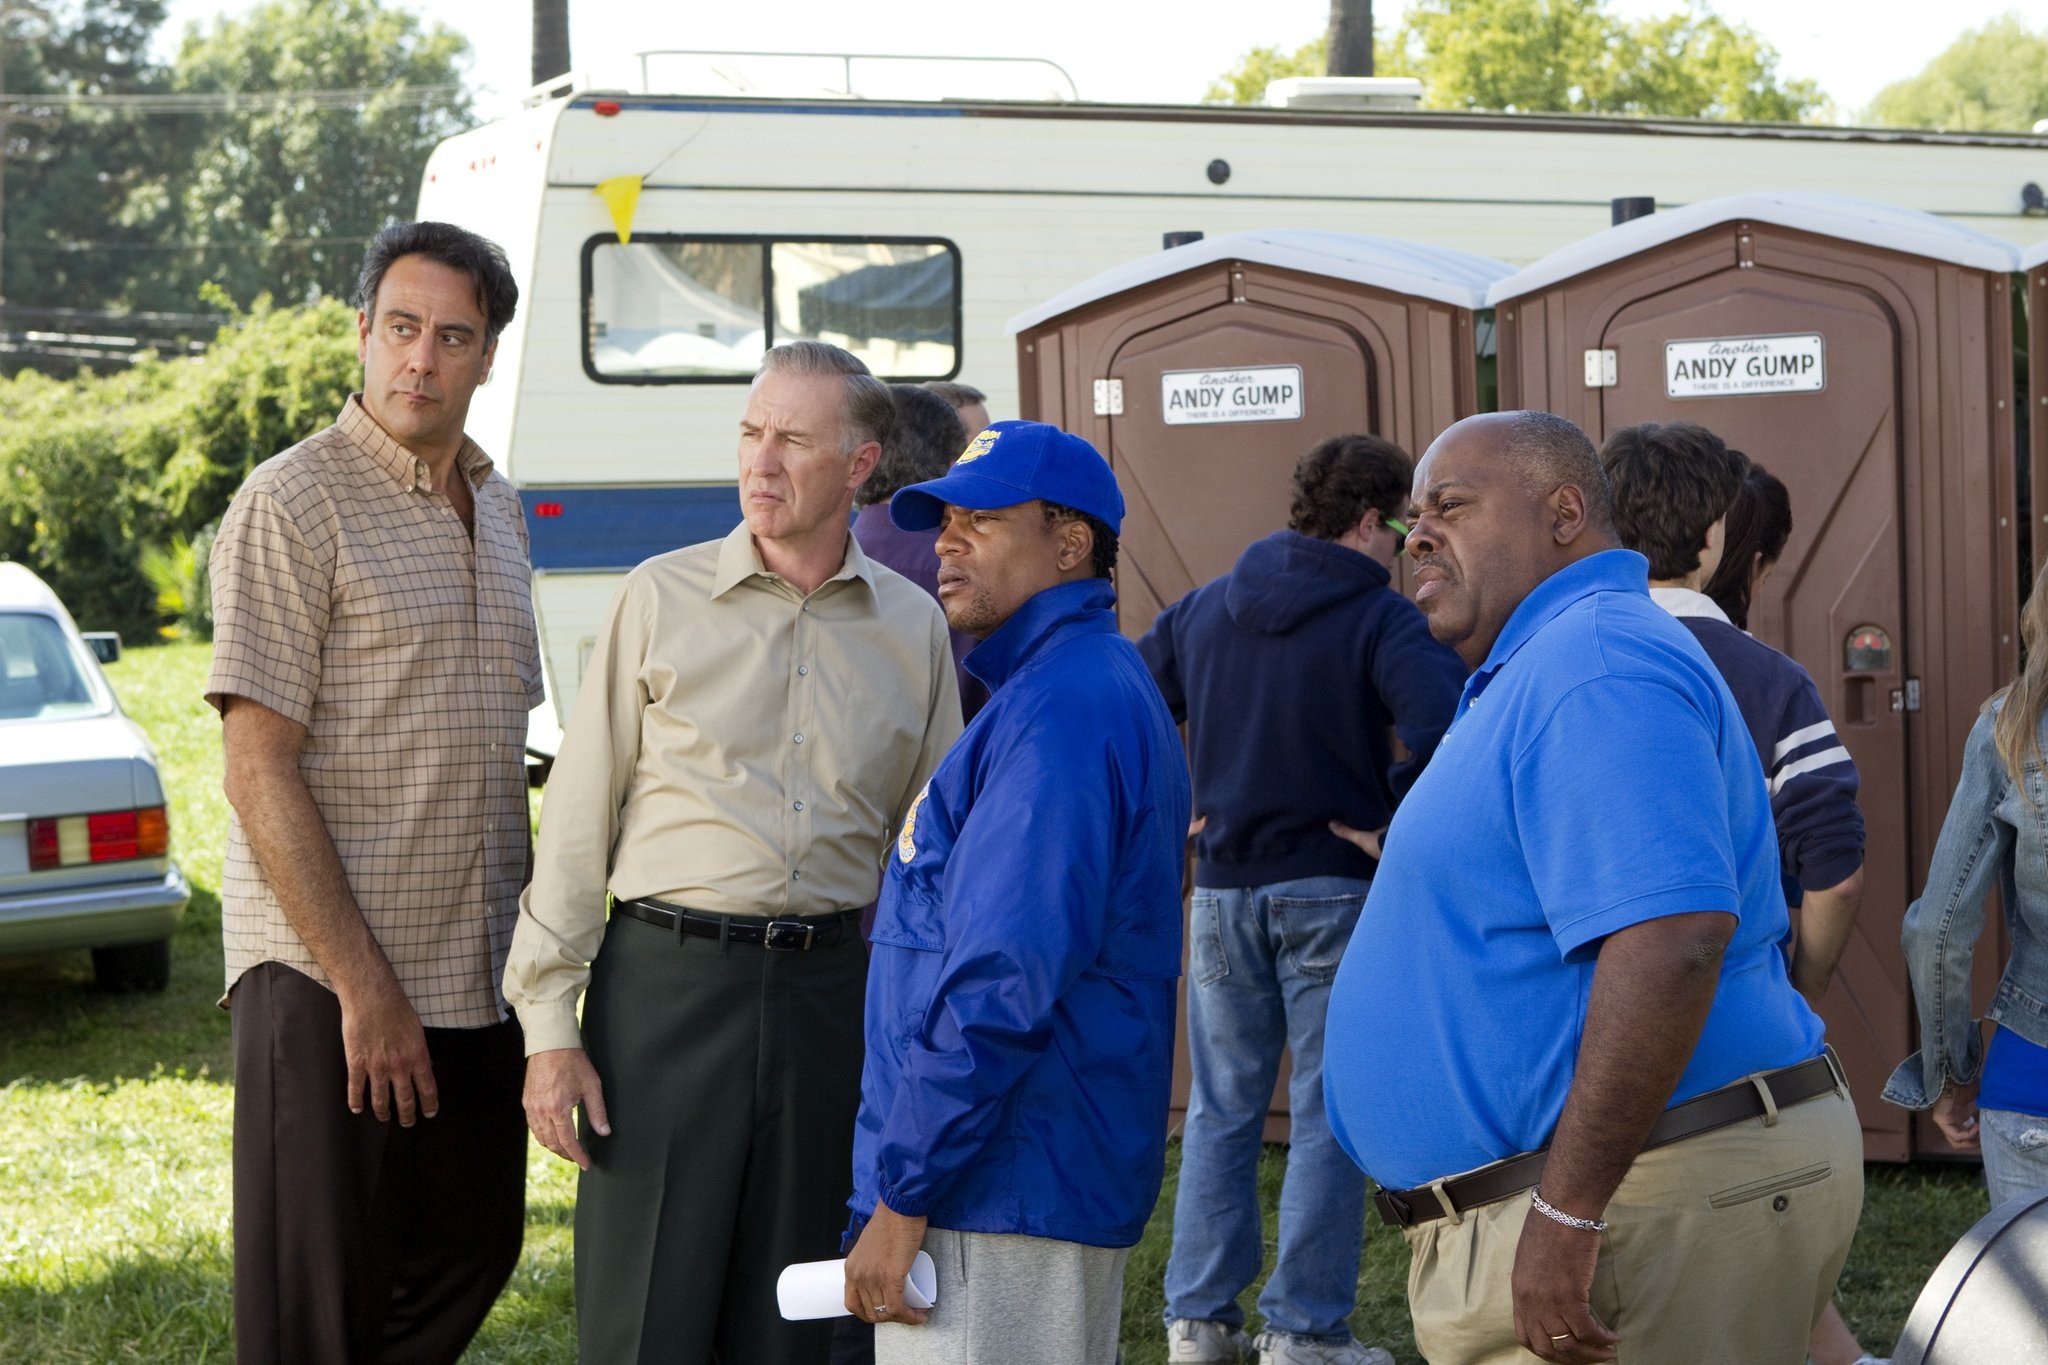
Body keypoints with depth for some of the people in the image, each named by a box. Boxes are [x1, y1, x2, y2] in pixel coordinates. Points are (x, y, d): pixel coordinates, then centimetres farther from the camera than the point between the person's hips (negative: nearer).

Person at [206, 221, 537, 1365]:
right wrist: (364, 986, -18)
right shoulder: (293, 503, -10)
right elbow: (260, 772, -15)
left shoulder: (497, 509, 13)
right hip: (331, 981, -7)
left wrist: (531, 950, 13)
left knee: (472, 1252, 14)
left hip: (478, 975, 7)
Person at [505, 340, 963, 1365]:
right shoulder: (662, 598, 2)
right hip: (666, 980, -2)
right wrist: (548, 1025, -4)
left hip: (828, 997, 2)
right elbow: (577, 819, 1)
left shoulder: (913, 627, 8)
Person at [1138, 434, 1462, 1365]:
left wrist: (1175, 806, 9)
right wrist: (1392, 813, -13)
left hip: (1222, 889, 5)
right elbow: (1443, 724, -27)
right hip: (1333, 889, -5)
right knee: (1328, 1116, 3)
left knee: (1220, 1110, 14)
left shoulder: (1204, 609, 7)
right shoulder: (1381, 620, -10)